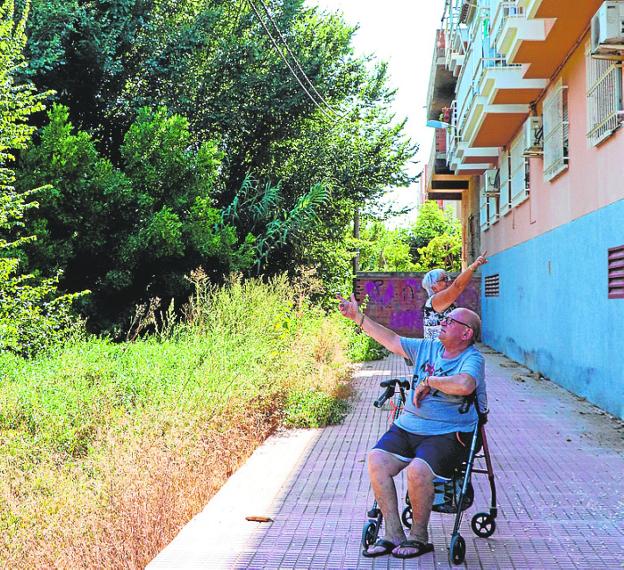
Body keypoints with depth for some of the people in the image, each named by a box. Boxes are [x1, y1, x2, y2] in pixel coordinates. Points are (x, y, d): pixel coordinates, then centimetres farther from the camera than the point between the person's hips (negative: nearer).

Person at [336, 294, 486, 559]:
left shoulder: (472, 359, -8)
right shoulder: (427, 348, 13)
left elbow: (464, 385, -31)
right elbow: (391, 340, 22)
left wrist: (428, 381, -17)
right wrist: (358, 317, 22)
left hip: (448, 434, -6)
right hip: (408, 426, 7)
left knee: (417, 470, -31)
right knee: (376, 460, -17)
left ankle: (419, 537, -6)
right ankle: (394, 534, -9)